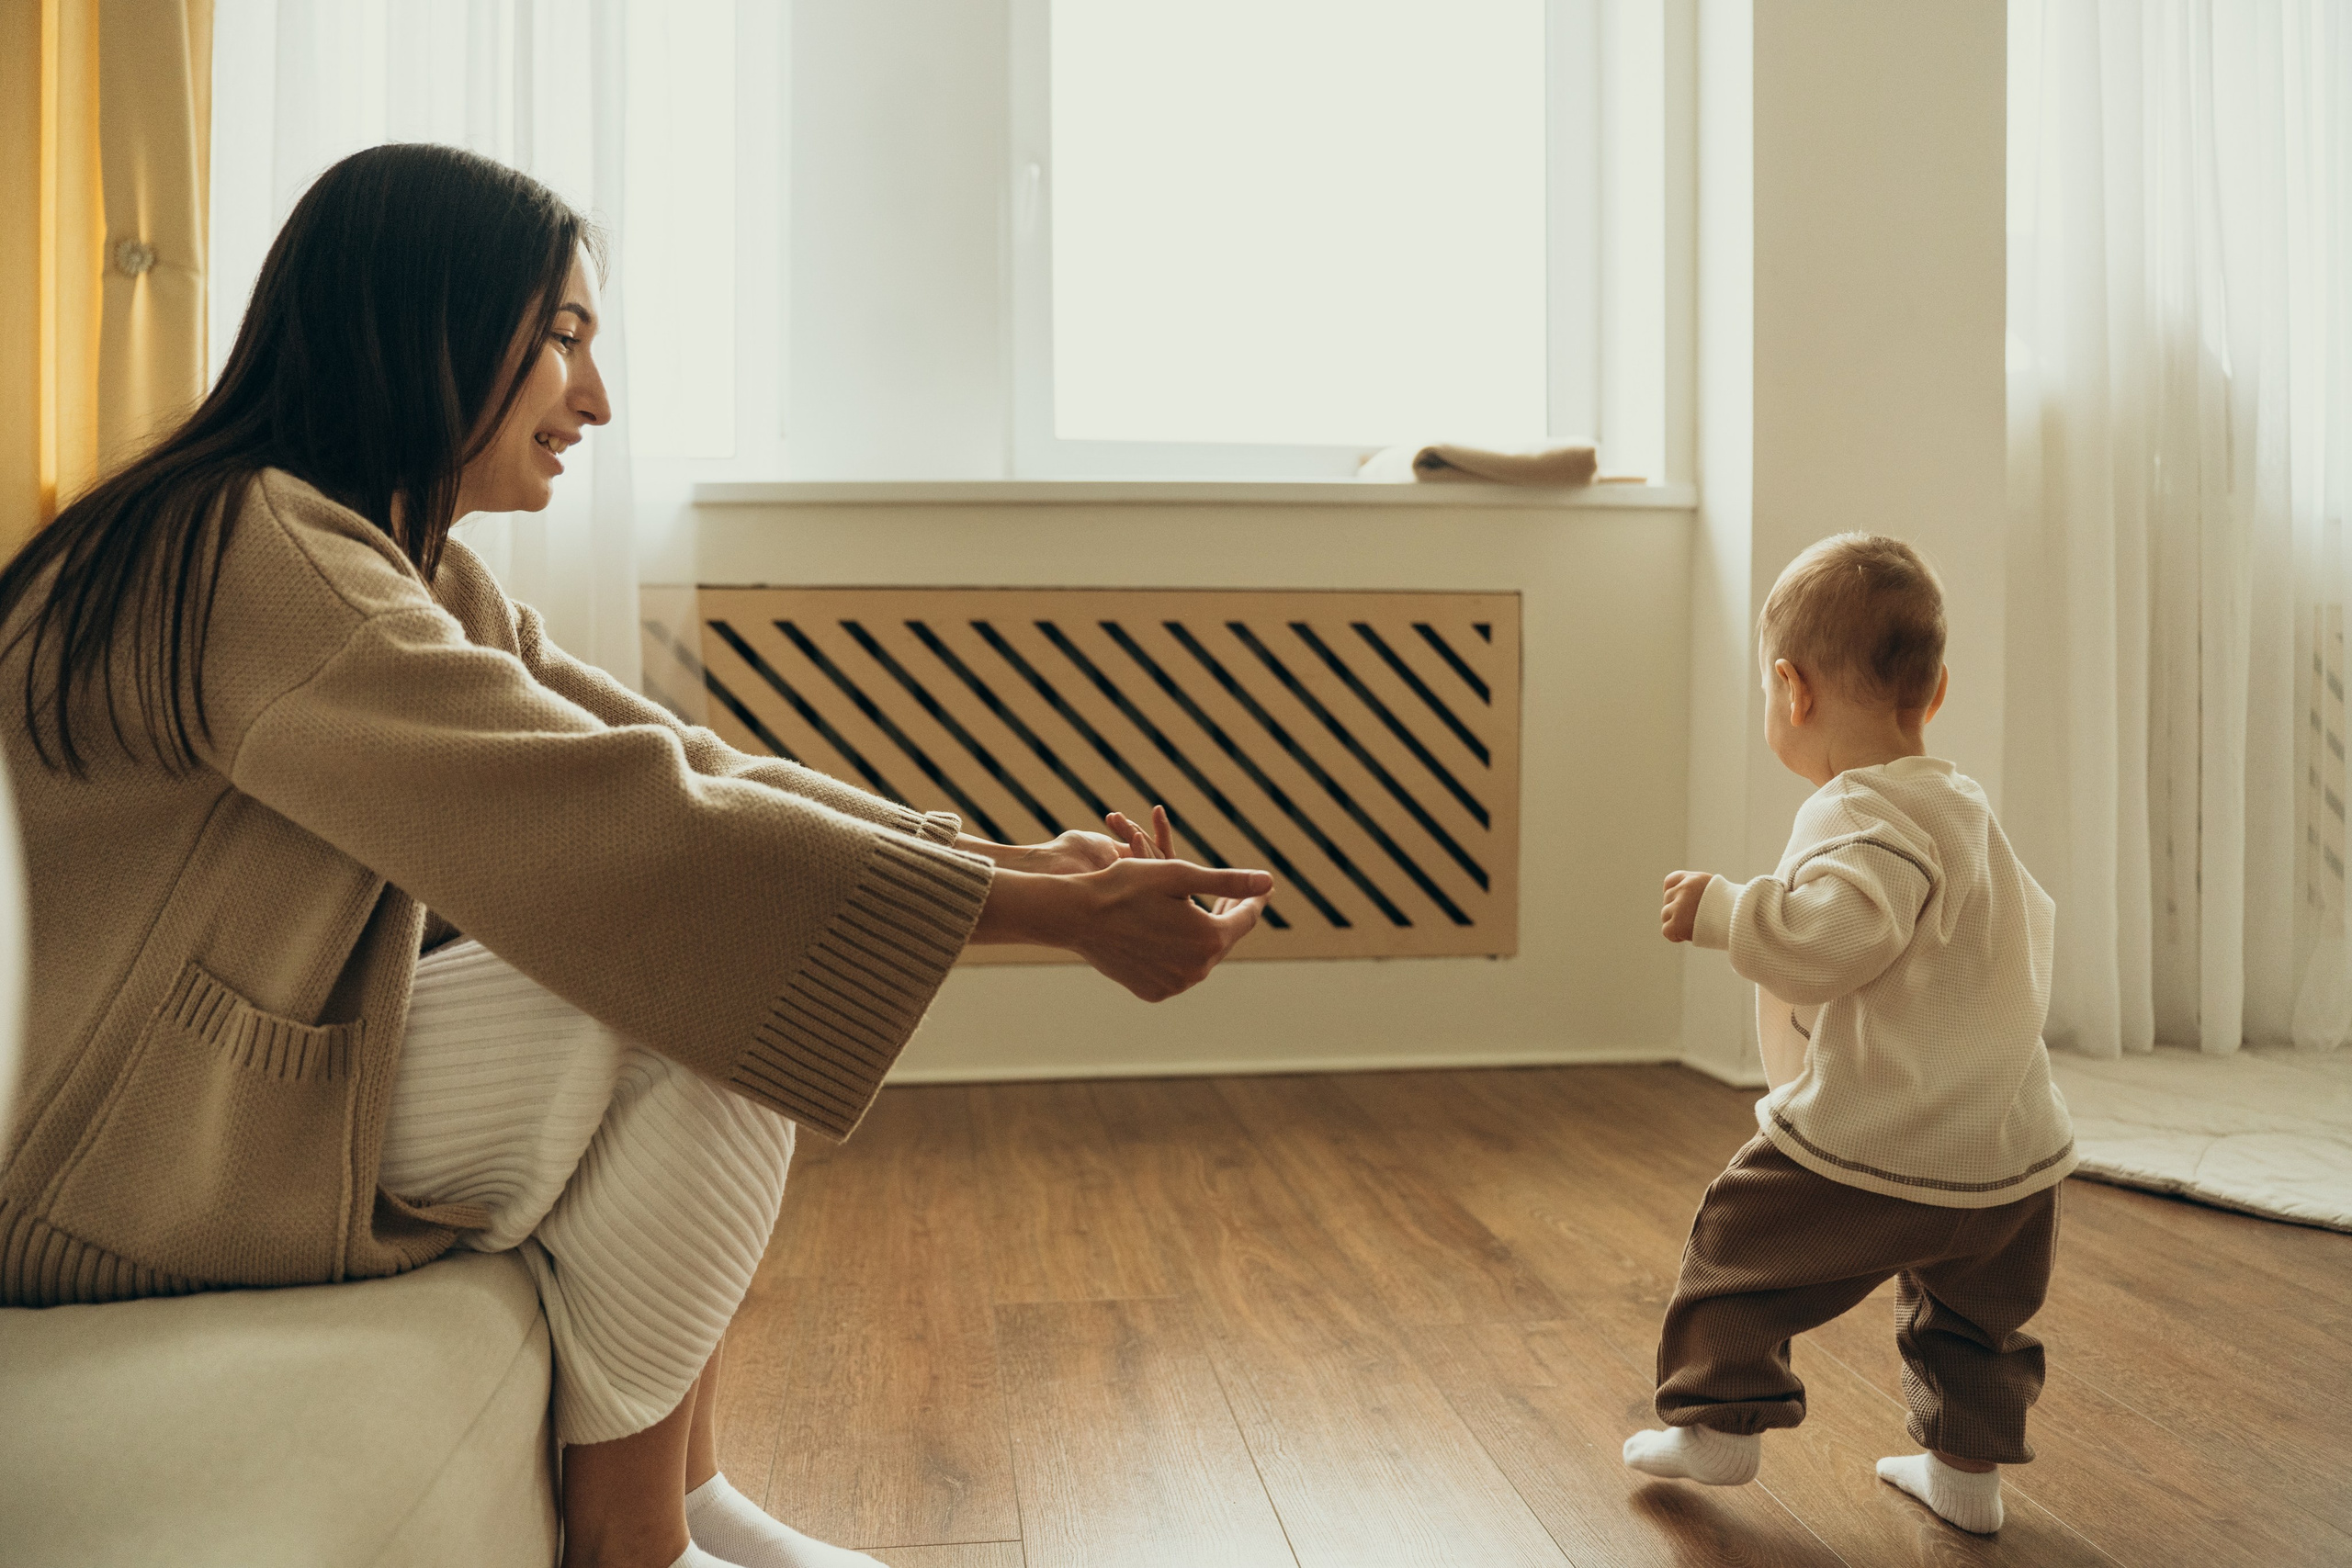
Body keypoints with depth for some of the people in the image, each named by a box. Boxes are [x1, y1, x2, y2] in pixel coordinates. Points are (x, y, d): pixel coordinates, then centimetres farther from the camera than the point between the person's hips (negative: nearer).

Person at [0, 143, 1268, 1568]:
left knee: (723, 951, -1)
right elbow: (618, 821, -32)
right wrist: (1054, 916, -30)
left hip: (261, 1068, 10)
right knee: (728, 1006, -20)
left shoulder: (419, 571, 9)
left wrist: (1016, 858, -9)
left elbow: (670, 763, 1)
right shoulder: (255, 556, -24)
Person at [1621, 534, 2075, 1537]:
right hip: (2016, 1156, 9)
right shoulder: (1967, 809, 12)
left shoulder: (1862, 816, -19)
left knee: (1740, 1241, 11)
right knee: (1973, 1314, 27)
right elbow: (2027, 927, 25)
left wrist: (1720, 909, -25)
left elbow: (1836, 932, -37)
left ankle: (1718, 1423, 21)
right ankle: (1966, 1467, 36)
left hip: (1868, 1152, -8)